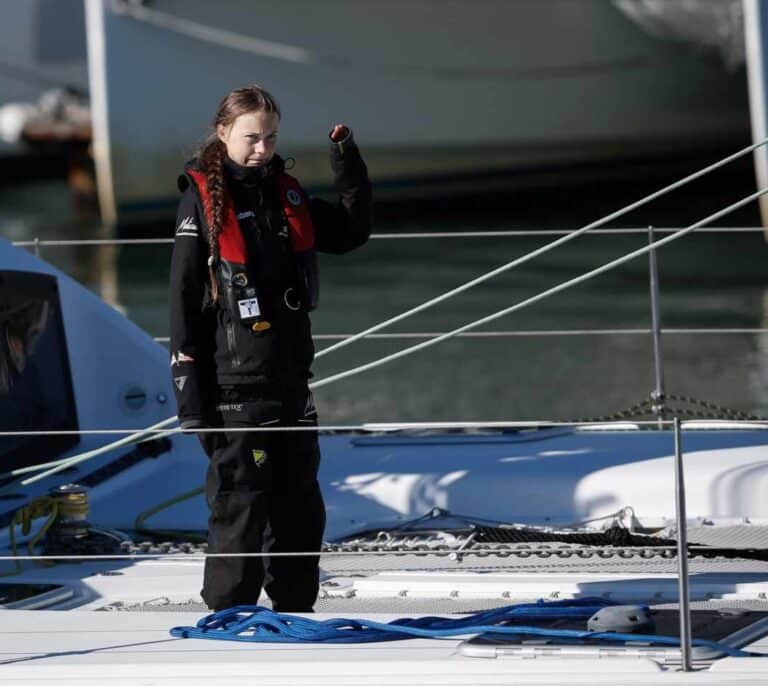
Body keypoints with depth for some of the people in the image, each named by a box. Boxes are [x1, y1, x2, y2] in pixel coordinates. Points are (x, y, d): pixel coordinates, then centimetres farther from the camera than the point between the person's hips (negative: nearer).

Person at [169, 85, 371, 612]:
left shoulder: (287, 195, 11)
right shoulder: (203, 199, -6)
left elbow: (352, 231, 21)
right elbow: (184, 299, -8)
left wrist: (347, 159, 9)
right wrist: (191, 391, -13)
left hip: (291, 379, 6)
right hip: (234, 384, -6)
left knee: (301, 507, 11)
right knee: (242, 502, -7)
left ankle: (295, 614, 21)